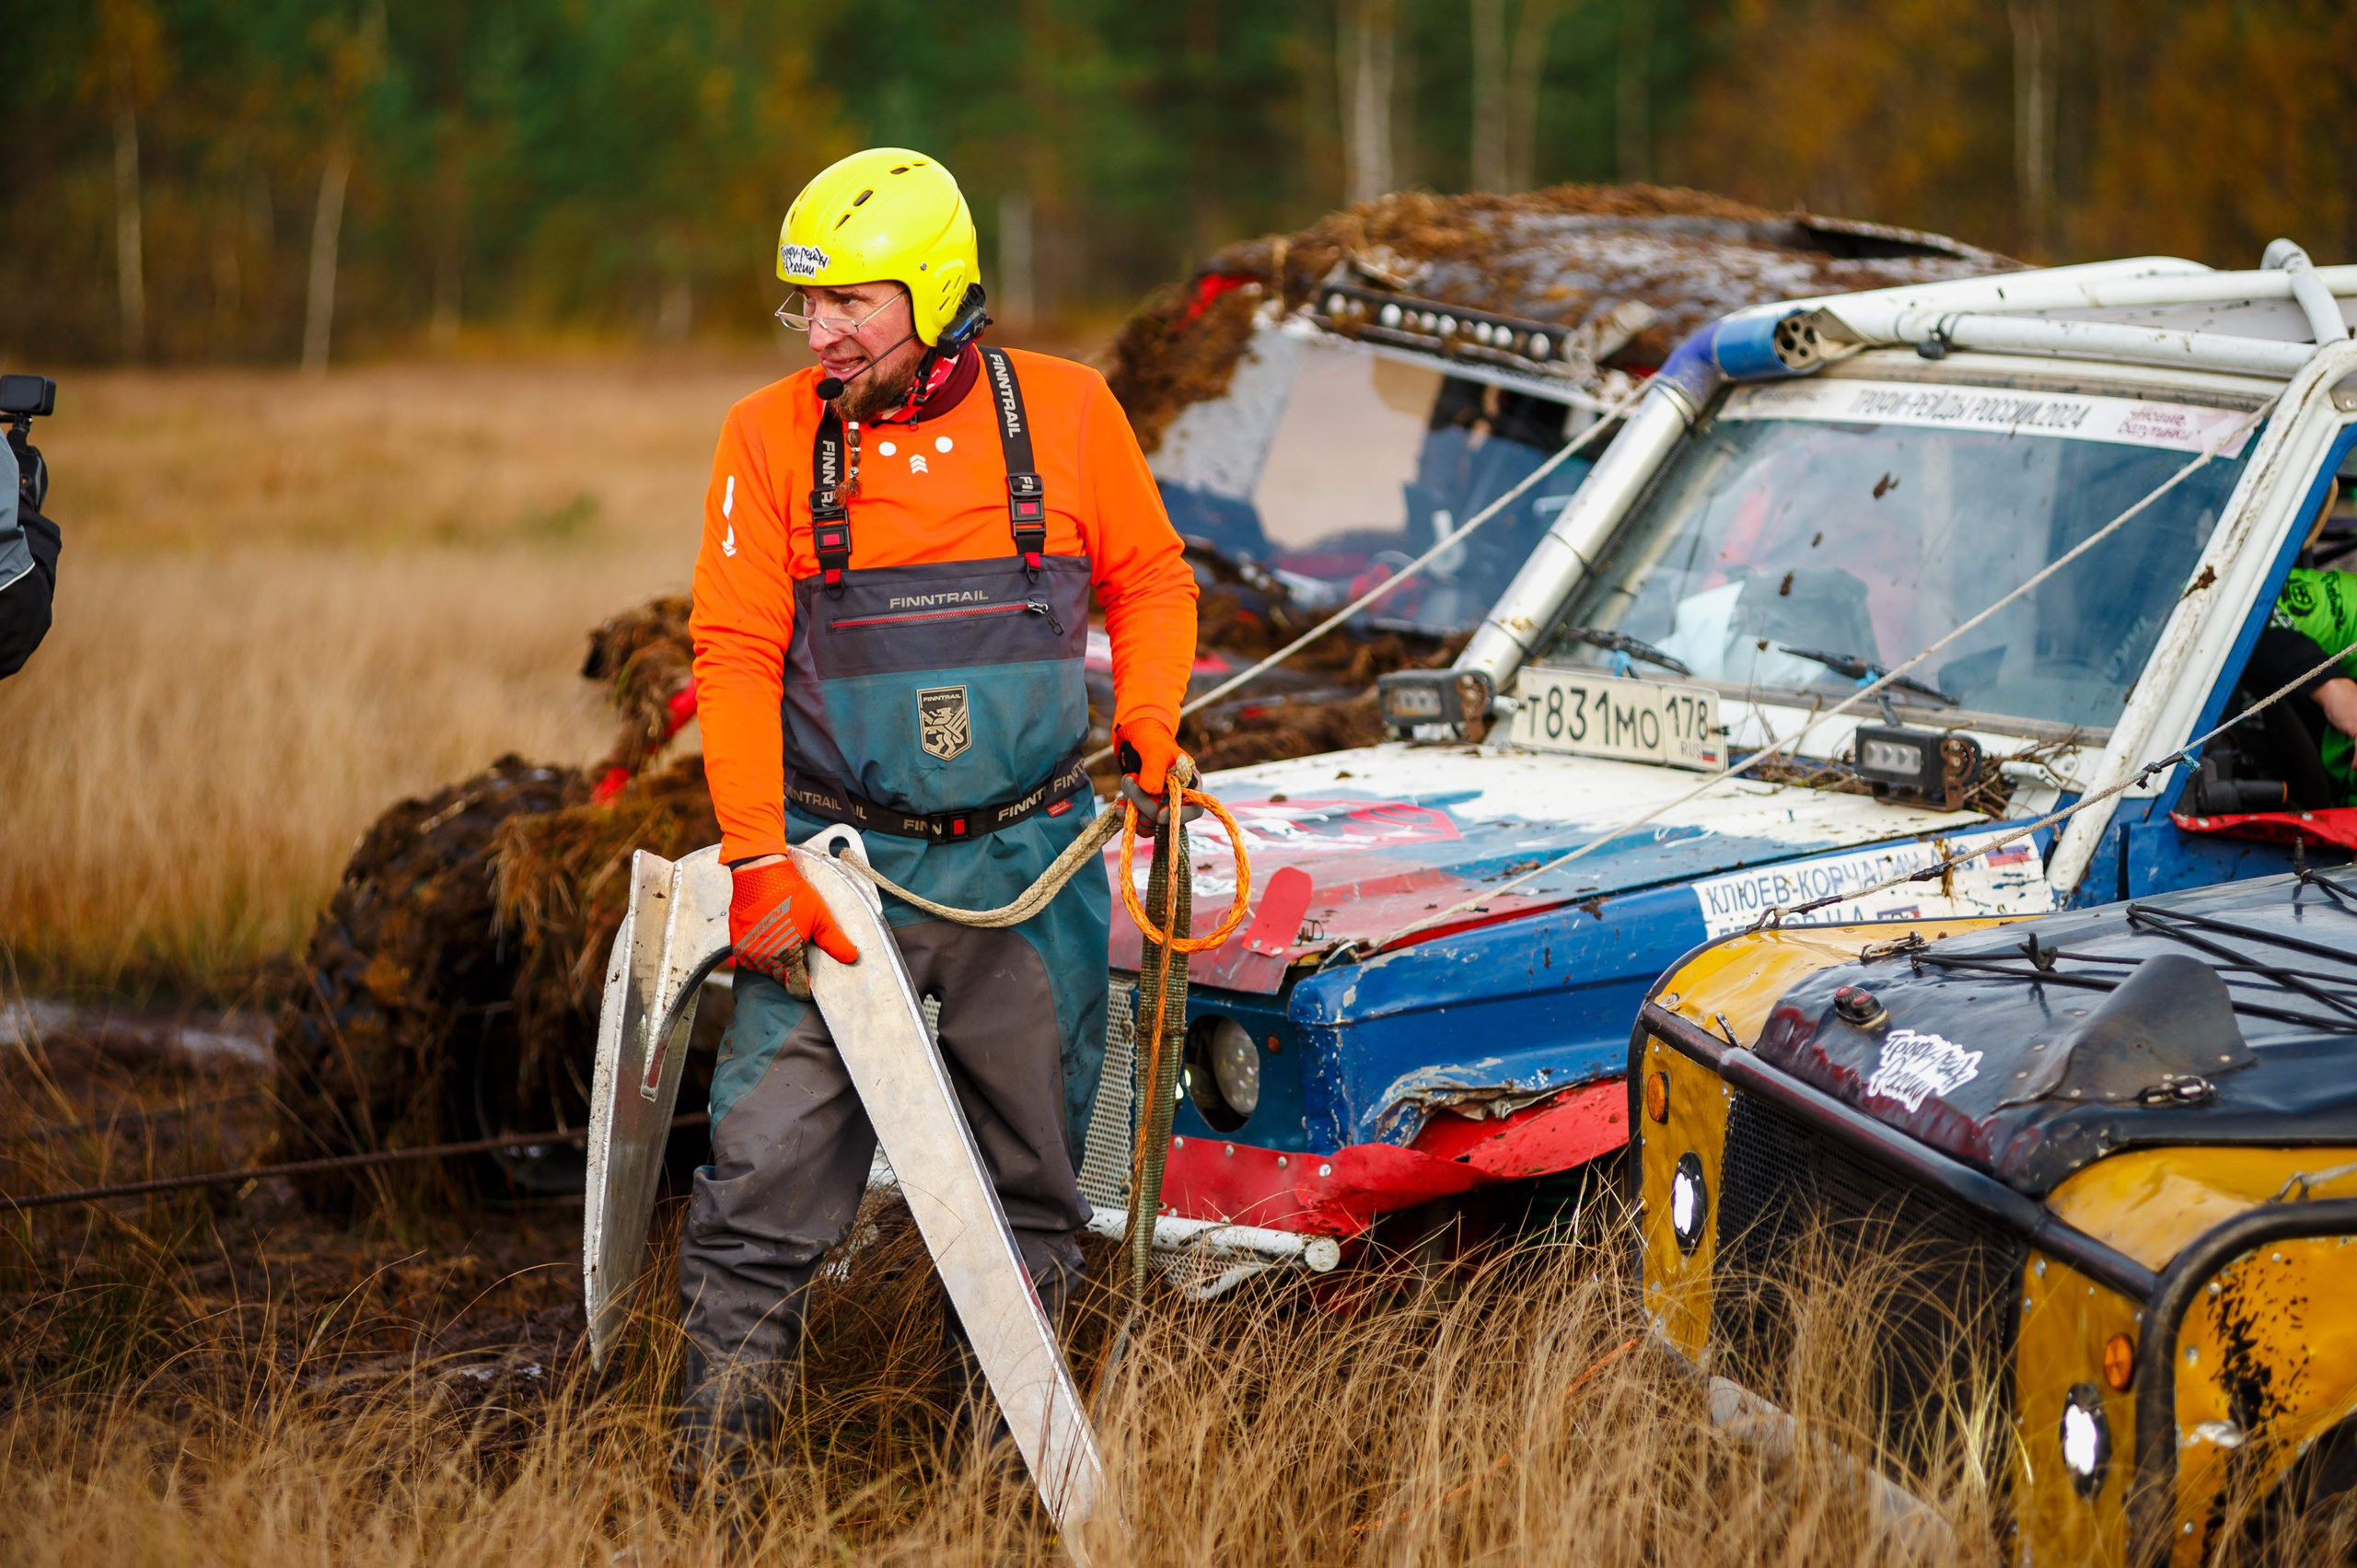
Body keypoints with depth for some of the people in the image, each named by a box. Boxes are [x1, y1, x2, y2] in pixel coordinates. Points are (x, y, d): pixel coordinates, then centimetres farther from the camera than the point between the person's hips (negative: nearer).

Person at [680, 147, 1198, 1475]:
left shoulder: (1066, 414, -1)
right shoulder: (771, 437, -2)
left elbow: (1148, 578, 13)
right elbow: (736, 656, -3)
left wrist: (1149, 718, -4)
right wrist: (758, 862, -11)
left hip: (1029, 861, 1)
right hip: (841, 858, -1)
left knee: (1032, 1175, 10)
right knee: (769, 1164, -8)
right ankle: (717, 1455, 0)